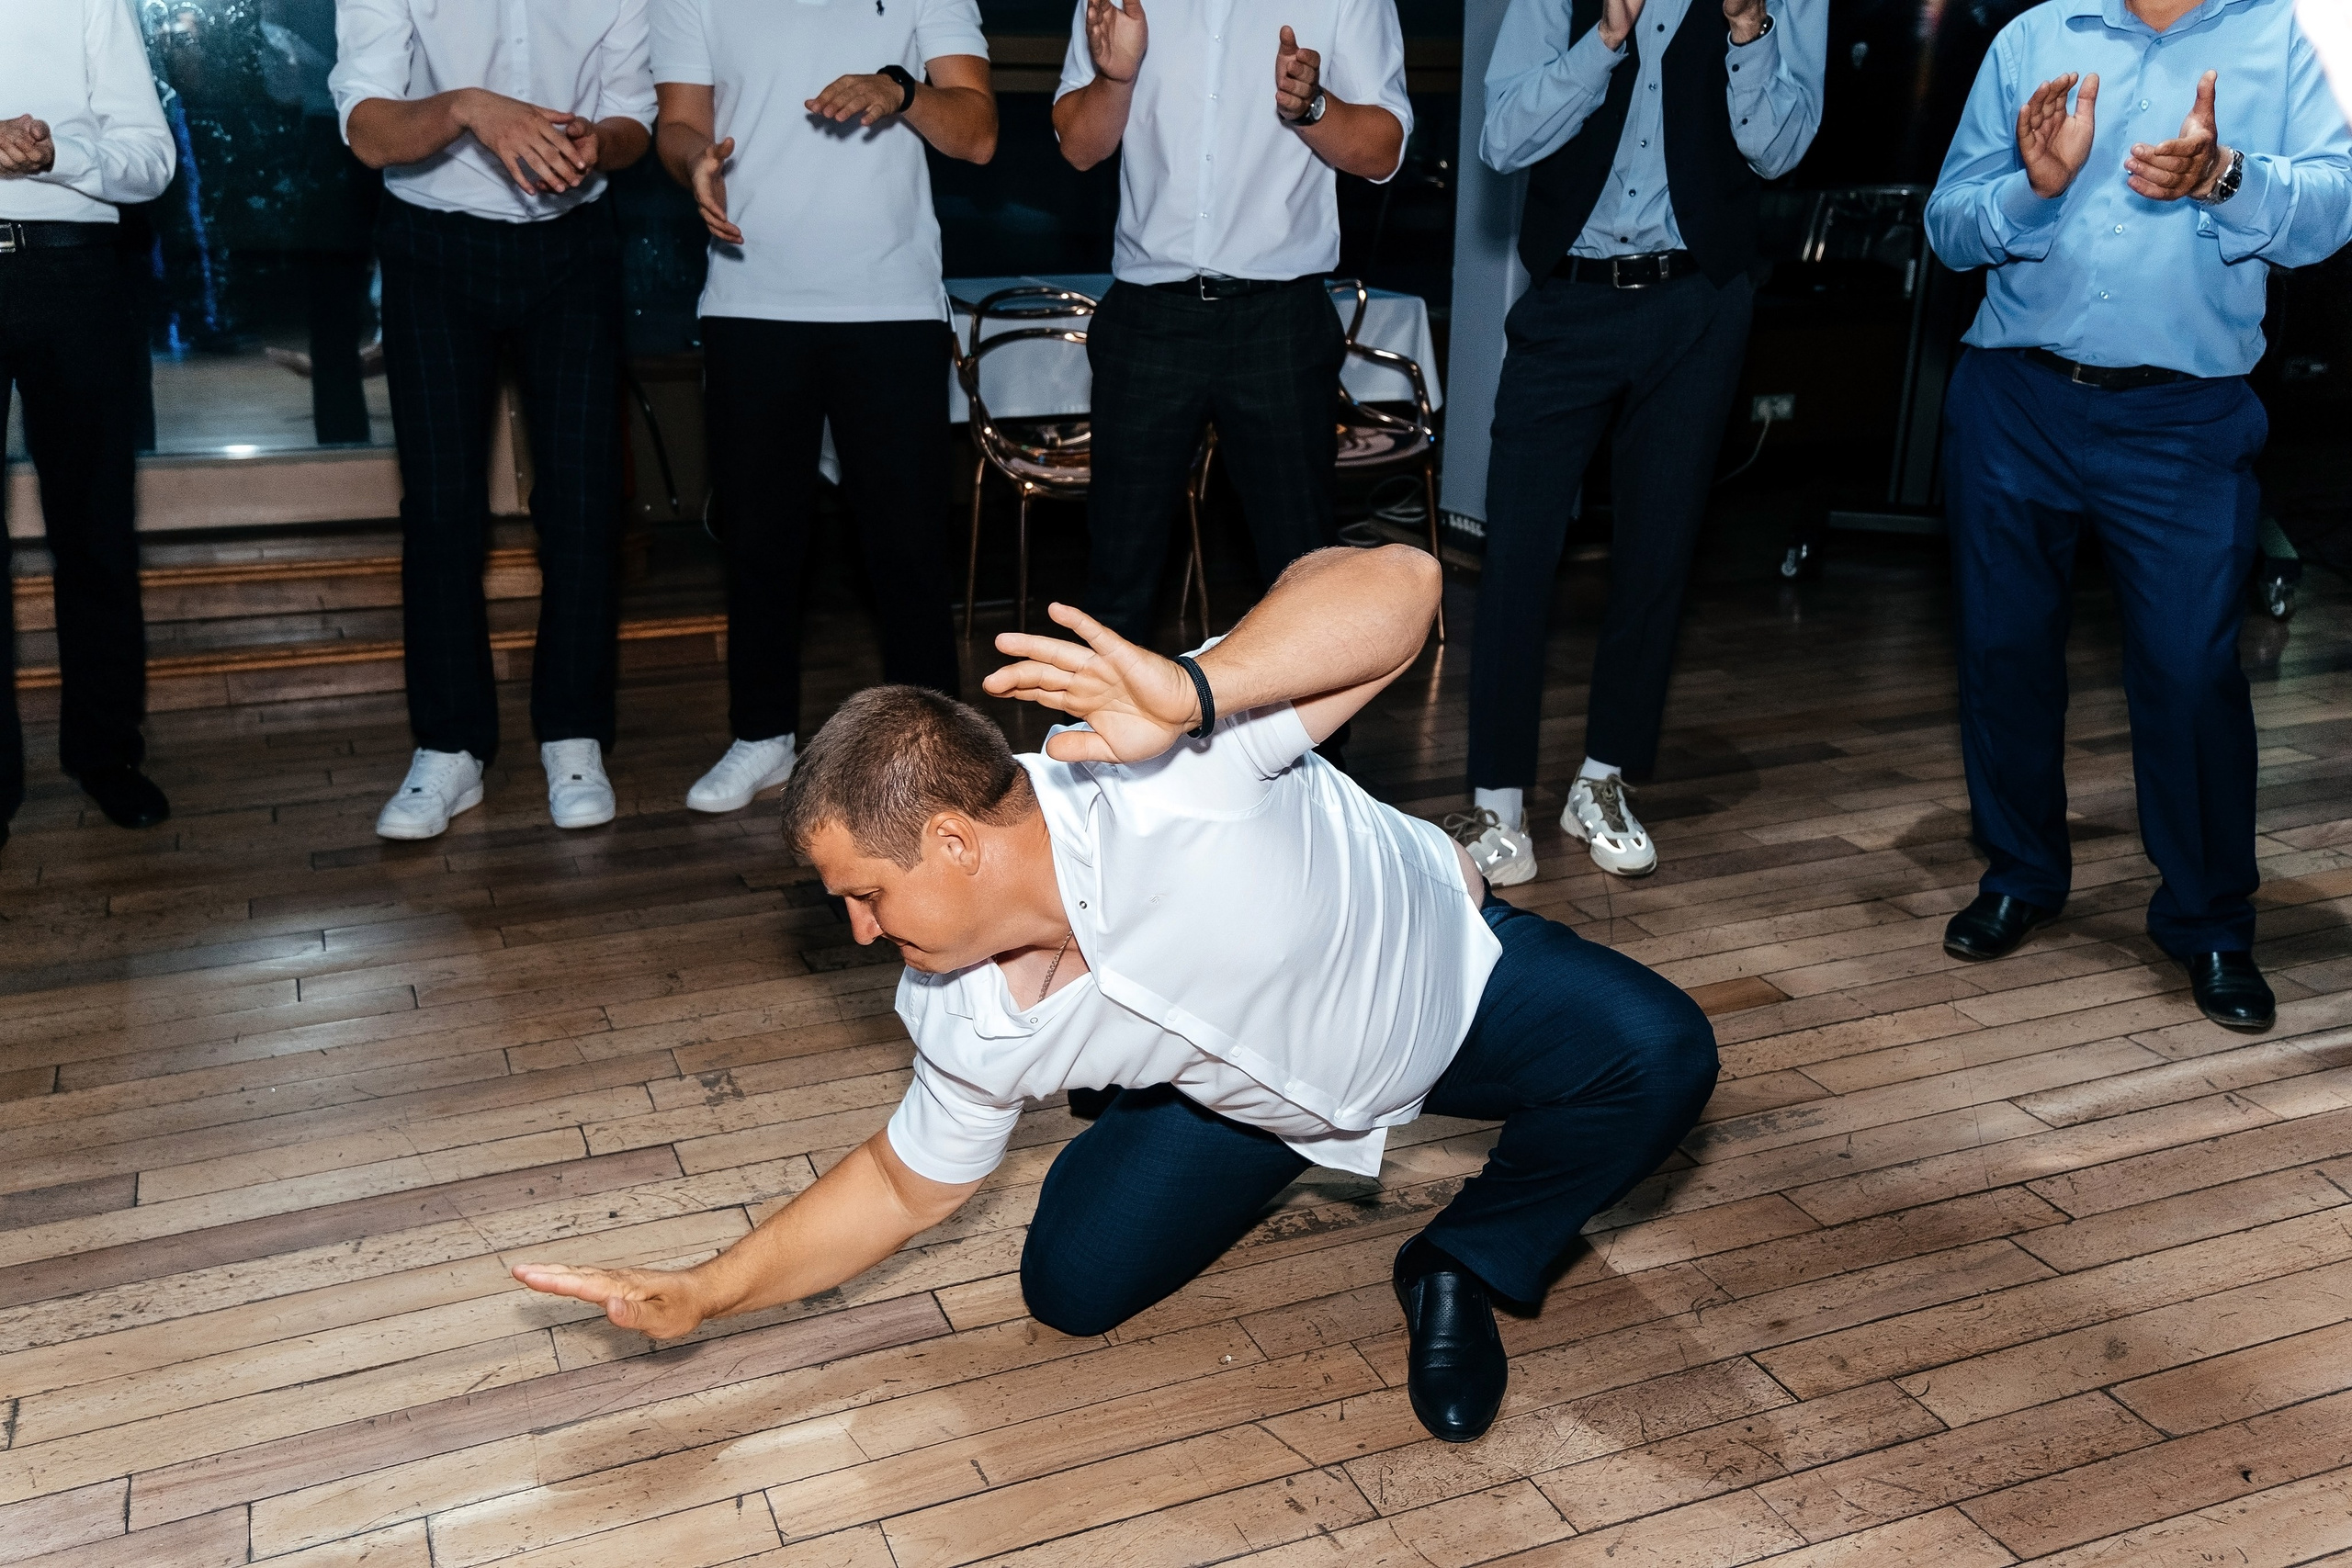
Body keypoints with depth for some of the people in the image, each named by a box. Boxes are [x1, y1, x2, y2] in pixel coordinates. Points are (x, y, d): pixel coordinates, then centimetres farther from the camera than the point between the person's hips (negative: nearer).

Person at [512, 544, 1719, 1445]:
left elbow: (1397, 585, -49)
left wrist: (1194, 693, -64)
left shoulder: (1158, 772, -41)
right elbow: (908, 1183, -1)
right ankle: (1283, 1145, 24)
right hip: (1247, 1079, 4)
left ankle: (1467, 1270, 1)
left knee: (1655, 1055, -28)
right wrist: (703, 1293, -7)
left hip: (1437, 969, -3)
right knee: (1073, 1286, -5)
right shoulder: (965, 1023, -20)